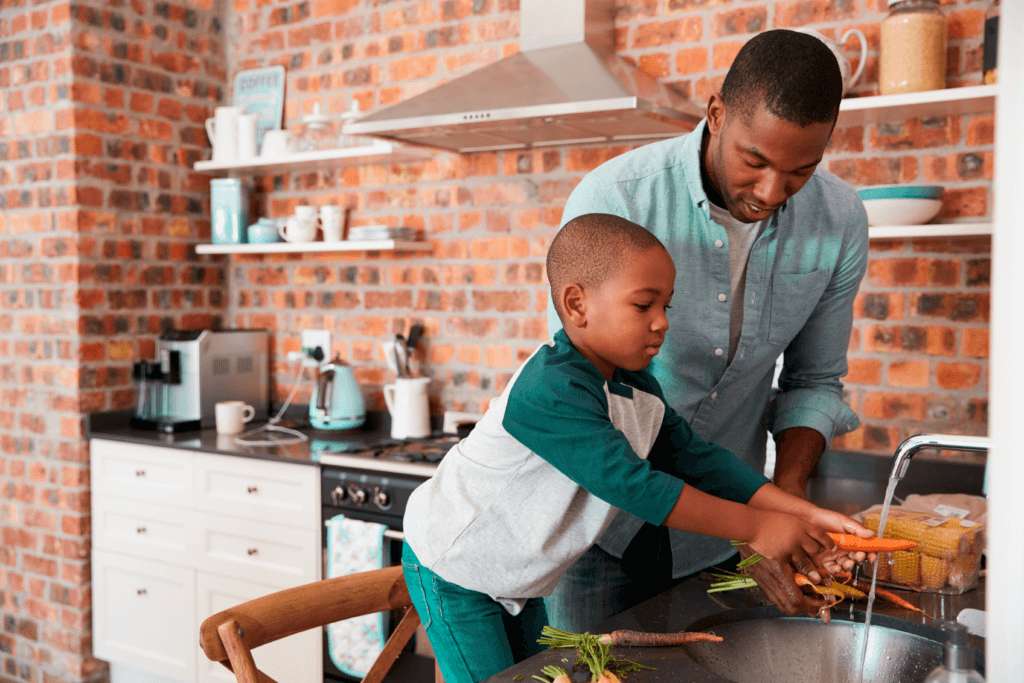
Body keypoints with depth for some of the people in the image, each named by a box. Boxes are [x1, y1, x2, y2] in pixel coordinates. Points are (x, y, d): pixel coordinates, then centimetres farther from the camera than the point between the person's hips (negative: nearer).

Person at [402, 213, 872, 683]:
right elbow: (632, 485, -36)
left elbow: (695, 458, -5)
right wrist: (756, 528, -32)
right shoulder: (551, 392, -34)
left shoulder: (639, 392, -3)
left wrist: (803, 513, -15)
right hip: (453, 570, -9)